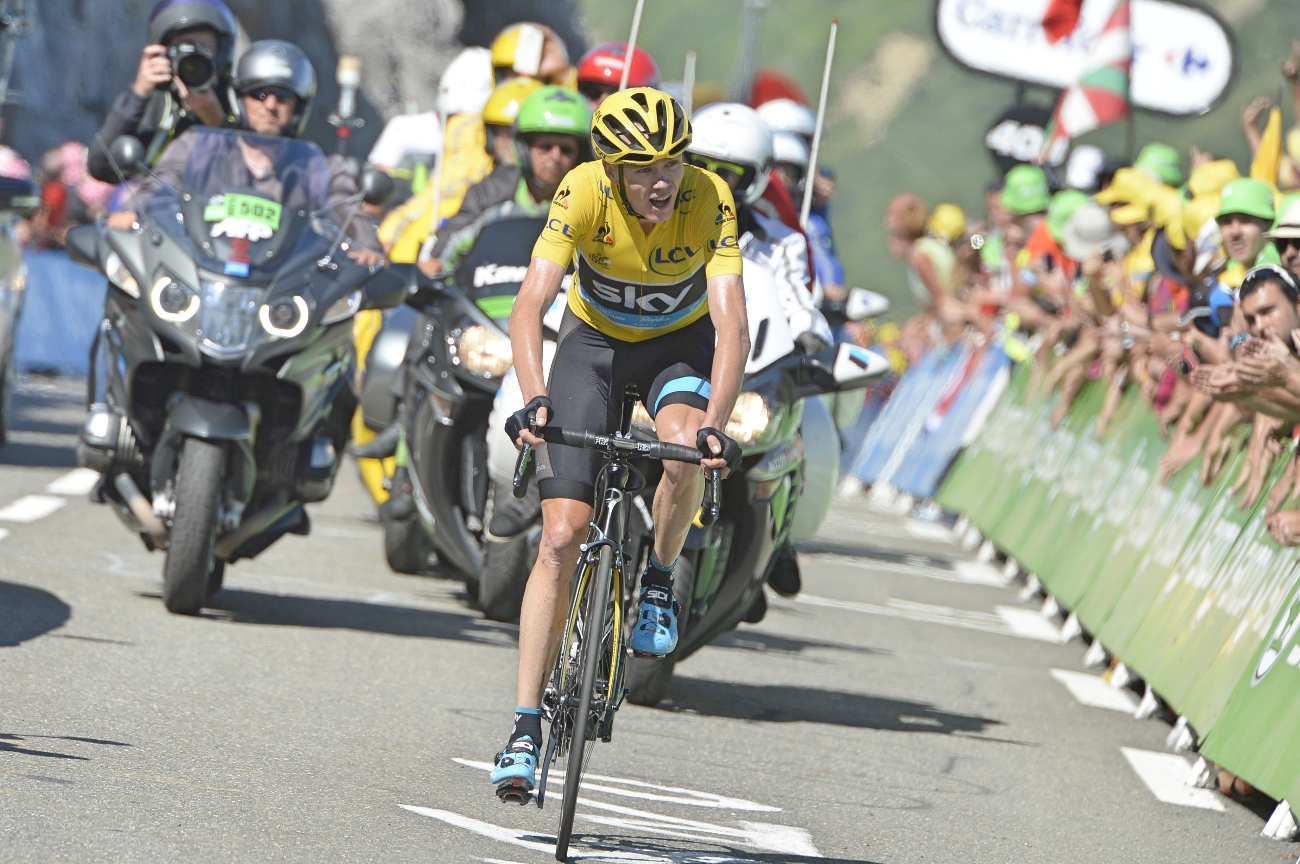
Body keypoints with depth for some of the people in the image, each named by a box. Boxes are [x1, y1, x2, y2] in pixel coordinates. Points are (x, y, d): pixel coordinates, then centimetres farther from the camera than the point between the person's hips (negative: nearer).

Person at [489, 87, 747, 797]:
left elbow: (731, 326, -34)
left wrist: (715, 424, -48)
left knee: (683, 453, -35)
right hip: (595, 340, 0)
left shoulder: (709, 201, -28)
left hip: (680, 344, 0)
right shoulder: (584, 192, -29)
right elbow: (529, 304, -36)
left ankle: (657, 581, -4)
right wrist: (534, 399, -51)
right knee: (561, 537, -11)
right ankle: (525, 729, -7)